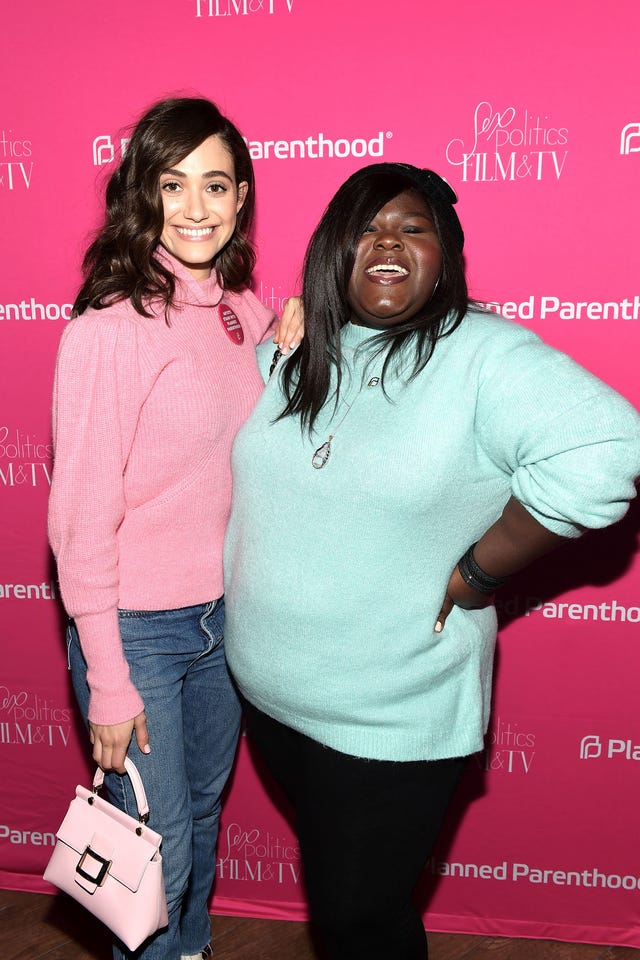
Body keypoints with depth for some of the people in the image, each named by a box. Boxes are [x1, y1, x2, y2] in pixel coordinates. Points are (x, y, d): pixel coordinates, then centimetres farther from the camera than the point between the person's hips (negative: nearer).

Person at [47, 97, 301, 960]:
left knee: (203, 813, 24)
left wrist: (292, 356, -3)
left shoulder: (244, 311, 1)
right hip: (136, 627, -6)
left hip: (226, 613, 6)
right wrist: (108, 681, -13)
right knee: (158, 852, 8)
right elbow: (81, 514, -16)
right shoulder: (110, 323, -19)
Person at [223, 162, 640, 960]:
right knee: (327, 880, 27)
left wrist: (475, 575, -24)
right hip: (266, 690, 6)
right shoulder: (289, 353, 1)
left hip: (391, 721, -5)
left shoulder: (480, 357, -18)